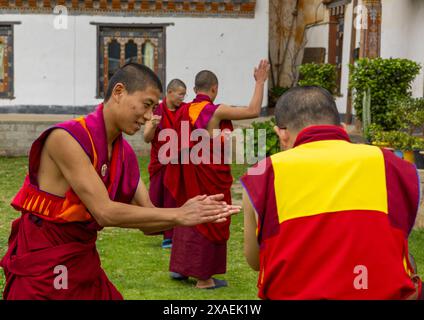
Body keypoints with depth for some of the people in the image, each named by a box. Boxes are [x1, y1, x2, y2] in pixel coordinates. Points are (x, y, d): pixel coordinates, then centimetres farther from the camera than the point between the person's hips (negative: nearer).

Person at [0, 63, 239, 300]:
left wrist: (192, 213, -13)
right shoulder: (66, 138, -20)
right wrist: (178, 215, -22)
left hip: (86, 263, 7)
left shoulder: (126, 155, 3)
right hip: (42, 270, -7)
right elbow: (105, 212, -26)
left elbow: (147, 224, 5)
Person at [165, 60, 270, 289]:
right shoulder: (216, 111, -16)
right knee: (209, 221, 4)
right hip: (210, 176, -6)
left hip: (189, 174, 6)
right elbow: (253, 111, -18)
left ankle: (179, 267, 27)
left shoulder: (184, 111, 2)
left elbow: (178, 145, 9)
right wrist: (260, 82, -10)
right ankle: (204, 277, 10)